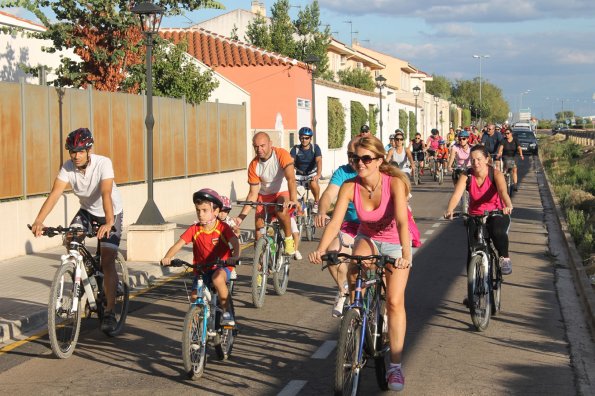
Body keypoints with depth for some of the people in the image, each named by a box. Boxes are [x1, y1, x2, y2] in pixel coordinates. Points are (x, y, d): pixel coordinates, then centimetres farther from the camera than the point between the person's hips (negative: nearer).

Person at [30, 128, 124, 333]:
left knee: (108, 261, -13)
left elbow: (106, 194, -43)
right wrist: (38, 221, -42)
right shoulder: (67, 168, -18)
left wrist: (109, 223, -57)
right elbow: (55, 193, -29)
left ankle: (110, 312, -7)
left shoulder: (103, 164, -30)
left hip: (111, 213, -4)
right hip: (87, 211, 4)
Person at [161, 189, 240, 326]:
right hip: (201, 270, 4)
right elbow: (179, 244, -12)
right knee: (195, 297, -10)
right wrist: (167, 258, -31)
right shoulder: (194, 229, -4)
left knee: (217, 278, -37)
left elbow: (234, 242, -24)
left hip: (221, 267, -4)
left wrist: (235, 255, -46)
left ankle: (227, 312, -21)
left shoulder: (222, 227, -10)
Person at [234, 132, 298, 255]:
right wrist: (241, 216, -14)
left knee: (281, 210, -37)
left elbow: (291, 179, -32)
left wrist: (293, 200, -48)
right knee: (259, 234, -6)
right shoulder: (254, 165, -9)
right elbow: (253, 193, -5)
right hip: (264, 197, 4)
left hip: (283, 193, -4)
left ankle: (289, 239, -13)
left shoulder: (281, 154, -20)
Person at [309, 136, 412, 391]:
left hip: (395, 243, -2)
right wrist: (320, 250, -45)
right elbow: (335, 222, -29)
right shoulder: (350, 187, -21)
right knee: (355, 269, -32)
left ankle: (395, 366, -2)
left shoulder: (394, 183, -30)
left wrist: (405, 255, -54)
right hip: (367, 238, 2)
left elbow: (402, 222, -40)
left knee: (395, 302, -10)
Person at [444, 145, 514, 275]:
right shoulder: (466, 176, -9)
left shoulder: (496, 174, -13)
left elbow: (503, 191, -32)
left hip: (496, 215, -2)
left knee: (498, 232, -36)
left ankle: (505, 258, -13)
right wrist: (449, 210, -45)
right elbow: (457, 195, -24)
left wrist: (508, 206, -54)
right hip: (475, 216, 2)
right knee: (472, 249, -12)